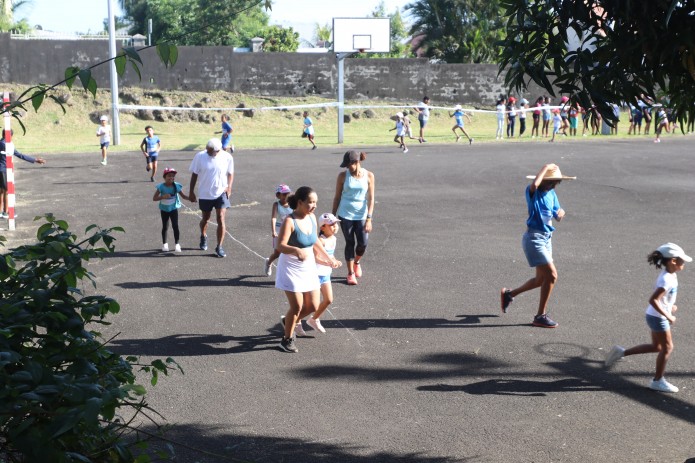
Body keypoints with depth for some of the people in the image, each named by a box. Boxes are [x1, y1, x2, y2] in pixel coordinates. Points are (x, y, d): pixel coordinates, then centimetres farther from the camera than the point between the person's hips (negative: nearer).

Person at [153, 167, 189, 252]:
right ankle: (164, 244, 26)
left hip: (173, 209, 0)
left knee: (175, 226, -6)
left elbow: (183, 196, -4)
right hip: (164, 210, 0)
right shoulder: (161, 187, -16)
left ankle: (177, 244, 5)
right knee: (165, 227, 12)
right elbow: (154, 198, -15)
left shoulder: (176, 186, -12)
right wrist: (163, 196, -32)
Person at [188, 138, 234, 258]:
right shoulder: (200, 156, -11)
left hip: (221, 193, -1)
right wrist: (191, 192, 0)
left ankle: (219, 247, -4)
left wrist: (229, 187, -12)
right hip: (205, 194, 1)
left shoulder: (227, 157, -10)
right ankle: (203, 237, 47)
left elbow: (230, 173, 4)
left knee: (221, 218, -12)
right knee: (205, 218, 17)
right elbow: (194, 174, -1)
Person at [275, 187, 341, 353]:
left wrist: (329, 258, 20)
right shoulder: (290, 221, -21)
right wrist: (296, 250, -46)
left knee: (313, 306, 9)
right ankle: (287, 339, 16)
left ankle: (290, 321, 37)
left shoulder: (312, 218, 0)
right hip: (291, 269, -7)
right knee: (297, 306, -5)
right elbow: (280, 246, -29)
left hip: (309, 268, 7)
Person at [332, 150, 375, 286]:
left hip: (361, 215, 0)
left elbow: (371, 198, -5)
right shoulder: (343, 176, -5)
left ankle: (357, 262, 30)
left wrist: (369, 219, -11)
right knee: (350, 243, 3)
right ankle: (350, 273, 17)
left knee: (363, 243, -3)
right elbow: (337, 197, 3)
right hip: (345, 215, 0)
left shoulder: (369, 176, -6)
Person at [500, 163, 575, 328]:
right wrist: (545, 167, -24)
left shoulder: (551, 194, 10)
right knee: (552, 275, -13)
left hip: (546, 239, 9)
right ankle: (541, 316, -2)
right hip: (534, 238, -9)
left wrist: (561, 212, -8)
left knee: (541, 279, 16)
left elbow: (557, 216, 16)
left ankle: (509, 294, 36)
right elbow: (534, 185, -39)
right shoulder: (533, 192, -14)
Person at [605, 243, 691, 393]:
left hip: (656, 316, 9)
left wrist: (670, 306, 10)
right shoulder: (667, 280, -25)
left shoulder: (671, 275, 5)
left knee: (657, 347, 17)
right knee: (667, 347, 2)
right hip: (658, 317, -9)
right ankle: (658, 381, 13)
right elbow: (653, 300, -32)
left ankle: (622, 352, 18)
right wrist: (668, 317, -27)